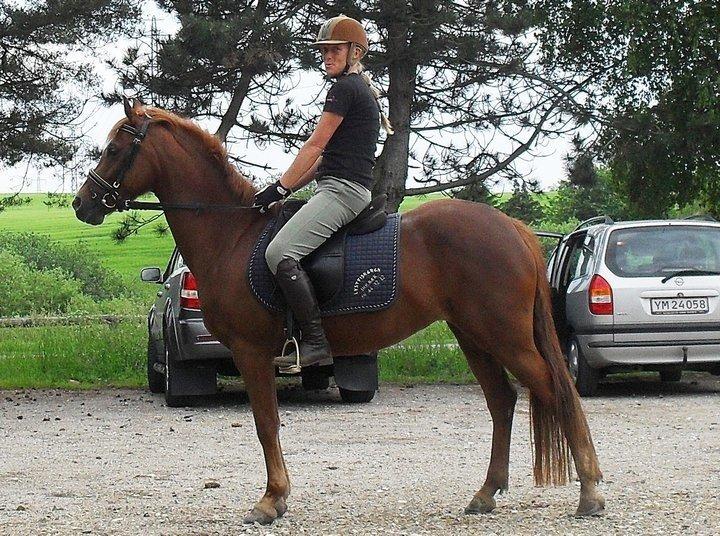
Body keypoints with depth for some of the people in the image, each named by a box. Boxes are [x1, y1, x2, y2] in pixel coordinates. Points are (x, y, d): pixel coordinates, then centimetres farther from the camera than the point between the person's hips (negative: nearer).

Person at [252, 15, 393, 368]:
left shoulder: (344, 88, -7)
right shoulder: (361, 91, 24)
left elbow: (314, 147, -11)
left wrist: (280, 188, -8)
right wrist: (286, 190, 18)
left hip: (342, 190, -11)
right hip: (347, 190, 11)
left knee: (280, 253, -26)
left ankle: (315, 340, -27)